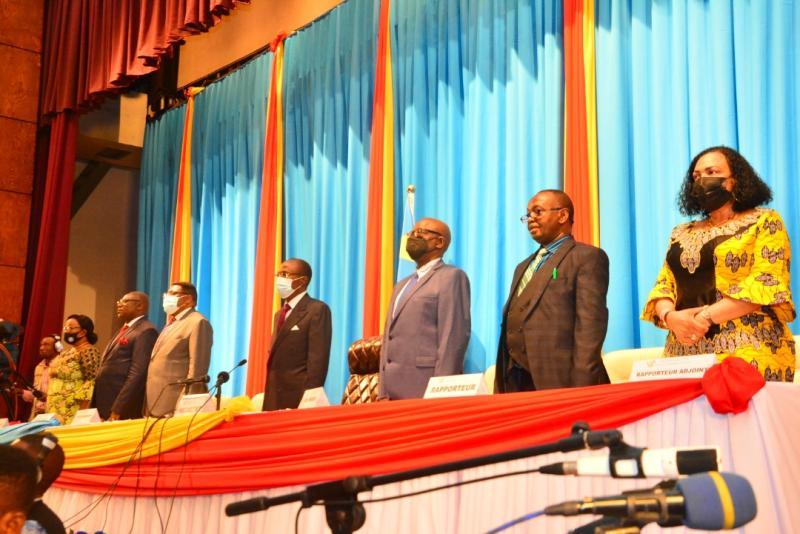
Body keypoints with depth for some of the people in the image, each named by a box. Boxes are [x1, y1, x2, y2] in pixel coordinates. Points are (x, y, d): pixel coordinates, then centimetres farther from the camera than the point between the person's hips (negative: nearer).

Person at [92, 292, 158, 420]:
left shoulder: (146, 331, -11)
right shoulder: (125, 330, 20)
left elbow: (138, 374, -19)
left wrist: (117, 410, -22)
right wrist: (95, 407, 13)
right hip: (104, 407, 9)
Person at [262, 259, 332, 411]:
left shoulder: (317, 309, -8)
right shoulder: (280, 314, 20)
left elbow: (318, 360, -15)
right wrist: (269, 398, 11)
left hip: (299, 399, -8)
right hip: (275, 399, 8)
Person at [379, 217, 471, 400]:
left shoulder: (451, 276, -2)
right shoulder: (402, 285, 23)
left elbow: (454, 337, -12)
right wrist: (383, 392, 11)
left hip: (426, 389, -7)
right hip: (395, 391, 7)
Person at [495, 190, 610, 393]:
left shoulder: (587, 257, -2)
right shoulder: (524, 267, 24)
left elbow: (590, 324, -13)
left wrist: (581, 386, -22)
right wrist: (500, 385, 12)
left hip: (559, 380, -7)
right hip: (515, 382, 7)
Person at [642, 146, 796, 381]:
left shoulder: (764, 222, 4)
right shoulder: (682, 233, 20)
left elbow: (766, 283, -9)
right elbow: (663, 284, 12)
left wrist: (705, 317, -17)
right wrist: (670, 317, -11)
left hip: (747, 352, -4)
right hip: (684, 351, 5)